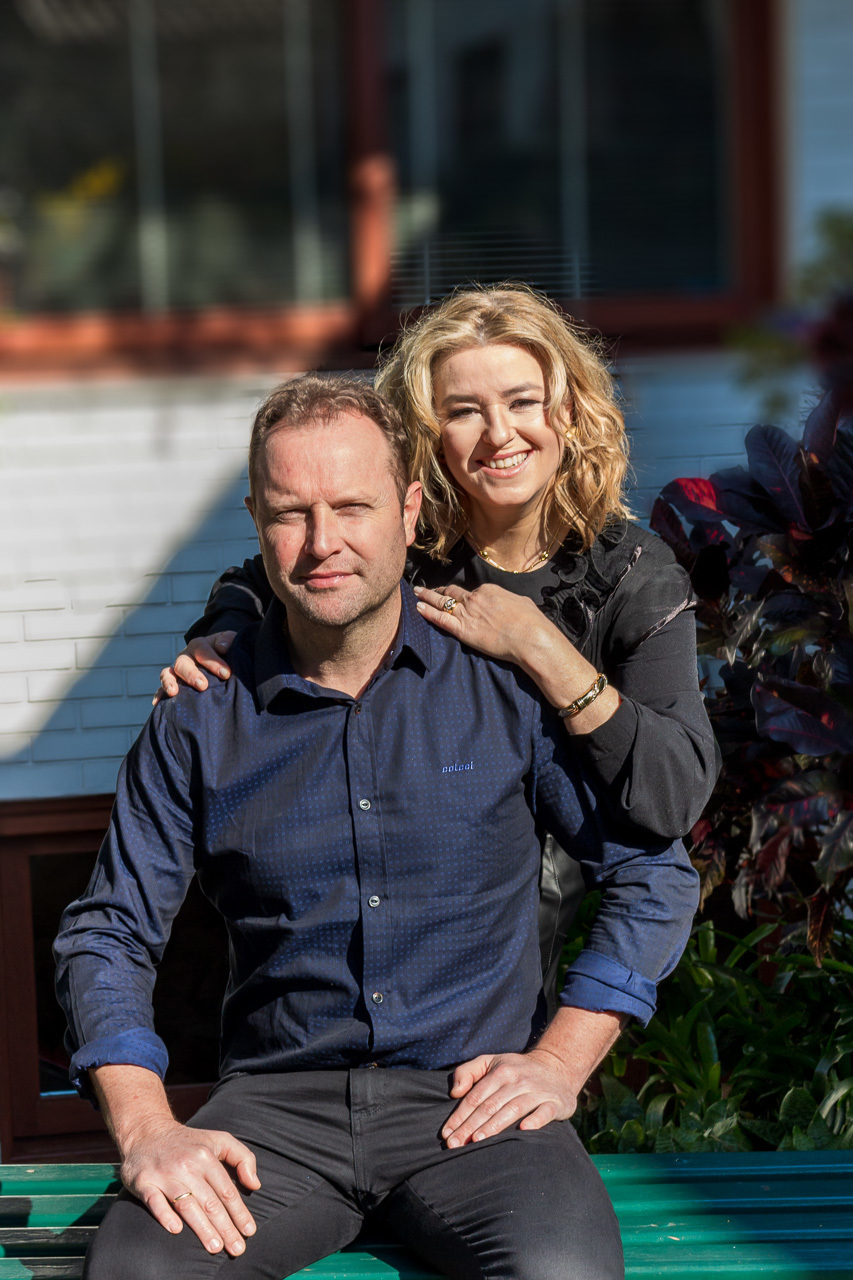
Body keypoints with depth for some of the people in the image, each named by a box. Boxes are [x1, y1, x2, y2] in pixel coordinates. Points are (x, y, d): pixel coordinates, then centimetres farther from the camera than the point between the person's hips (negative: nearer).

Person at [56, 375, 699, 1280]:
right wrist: (146, 1129, -8)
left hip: (469, 1097, -1)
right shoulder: (202, 723, 5)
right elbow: (107, 934, 8)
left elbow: (653, 874, 9)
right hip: (279, 1102, 1)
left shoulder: (506, 686, 3)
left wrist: (559, 1061, -1)